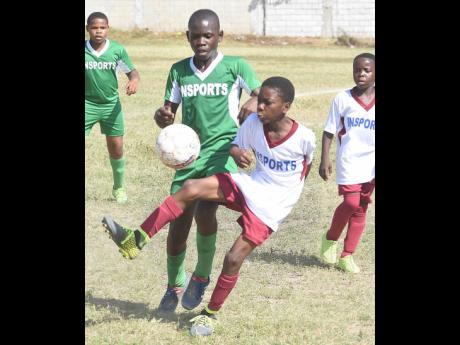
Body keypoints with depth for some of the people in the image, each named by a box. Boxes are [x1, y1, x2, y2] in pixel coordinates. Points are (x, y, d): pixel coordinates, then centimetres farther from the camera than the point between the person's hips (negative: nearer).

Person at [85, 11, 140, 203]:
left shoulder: (117, 50, -9)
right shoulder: (83, 50, -10)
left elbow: (132, 71, -3)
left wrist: (134, 80, -23)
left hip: (111, 104, 1)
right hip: (87, 104, -1)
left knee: (116, 149, 8)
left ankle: (119, 187, 30)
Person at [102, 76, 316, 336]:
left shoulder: (304, 138, -20)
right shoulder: (253, 123, -11)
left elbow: (308, 163, 1)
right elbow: (236, 146, 5)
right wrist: (237, 153, -20)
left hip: (271, 207, -4)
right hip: (250, 186, 4)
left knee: (234, 258, -12)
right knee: (191, 188, -18)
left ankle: (211, 314, 11)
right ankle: (135, 239, -17)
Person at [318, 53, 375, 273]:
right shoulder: (343, 99, -4)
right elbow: (329, 131, 1)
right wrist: (324, 160, -5)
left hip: (371, 163, 3)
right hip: (349, 161, -3)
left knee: (360, 209, 6)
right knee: (351, 203, -15)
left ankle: (347, 255, 16)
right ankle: (331, 238, 12)